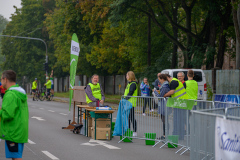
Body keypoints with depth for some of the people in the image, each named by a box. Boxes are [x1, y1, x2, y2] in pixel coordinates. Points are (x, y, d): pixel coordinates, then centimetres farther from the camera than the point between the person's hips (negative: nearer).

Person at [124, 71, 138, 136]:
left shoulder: (133, 84, -14)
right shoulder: (129, 83, 17)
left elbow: (130, 93, -20)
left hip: (131, 103, -10)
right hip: (128, 103, 10)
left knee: (131, 117, -6)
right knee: (128, 117, 13)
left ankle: (135, 132, -2)